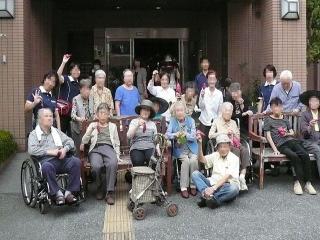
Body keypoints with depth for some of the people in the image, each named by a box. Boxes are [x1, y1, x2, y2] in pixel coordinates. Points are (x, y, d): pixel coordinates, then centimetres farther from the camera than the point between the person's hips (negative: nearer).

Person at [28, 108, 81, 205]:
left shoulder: (57, 131, 28)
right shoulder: (34, 134, 14)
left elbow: (70, 141, 19)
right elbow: (31, 150, -4)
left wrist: (65, 149, -3)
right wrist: (49, 151, -12)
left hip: (62, 159, 4)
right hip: (46, 160, -4)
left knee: (76, 161, -26)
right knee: (46, 166, -39)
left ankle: (69, 192, -22)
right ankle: (58, 193, -30)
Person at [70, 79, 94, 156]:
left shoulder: (91, 98, 8)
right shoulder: (76, 99, -6)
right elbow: (73, 114, -16)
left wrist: (95, 117, -5)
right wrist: (79, 118, -35)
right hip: (78, 128, -4)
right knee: (78, 149, -3)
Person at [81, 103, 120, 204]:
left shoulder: (113, 126, 27)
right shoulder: (92, 125, 25)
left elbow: (117, 143, 23)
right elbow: (84, 141, 13)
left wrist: (117, 155, 6)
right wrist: (91, 130, -2)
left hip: (109, 148, 0)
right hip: (95, 149, 0)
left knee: (112, 164, -36)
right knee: (96, 166, -35)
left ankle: (110, 192, -30)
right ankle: (100, 187, -8)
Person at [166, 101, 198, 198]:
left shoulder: (191, 120, 3)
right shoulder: (172, 121, 4)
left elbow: (193, 136, -4)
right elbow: (167, 134, -5)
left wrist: (186, 134, -26)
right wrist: (175, 135, -27)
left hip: (191, 147, 1)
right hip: (179, 148, -1)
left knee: (193, 160, -27)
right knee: (186, 160, -27)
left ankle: (193, 185, -12)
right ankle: (183, 187, -21)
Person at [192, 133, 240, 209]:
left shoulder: (234, 158, -5)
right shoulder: (215, 155, 12)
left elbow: (227, 177, -16)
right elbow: (202, 159, -2)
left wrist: (213, 188, -28)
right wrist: (200, 144, -15)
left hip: (226, 186, -4)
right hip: (213, 183, 4)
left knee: (234, 189, -38)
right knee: (195, 174, -15)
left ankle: (207, 198, -34)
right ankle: (209, 196, -36)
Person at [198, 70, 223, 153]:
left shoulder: (219, 93, 0)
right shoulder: (203, 91, -4)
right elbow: (200, 106, -9)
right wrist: (202, 96, -24)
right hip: (204, 121, -1)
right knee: (203, 143, 2)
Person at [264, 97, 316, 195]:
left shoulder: (285, 119, 23)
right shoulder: (268, 120, 11)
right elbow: (268, 136, 4)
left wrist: (288, 133, -1)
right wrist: (274, 149, -7)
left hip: (291, 140, 4)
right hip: (281, 145, -4)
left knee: (305, 155, -23)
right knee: (295, 157, -32)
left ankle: (308, 183, -21)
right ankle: (297, 182, -25)